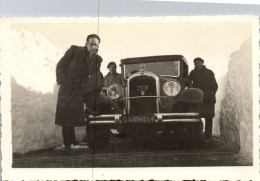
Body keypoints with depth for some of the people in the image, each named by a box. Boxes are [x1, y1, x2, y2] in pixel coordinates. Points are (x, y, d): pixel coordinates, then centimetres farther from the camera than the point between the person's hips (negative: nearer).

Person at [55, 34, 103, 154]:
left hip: (82, 88, 2)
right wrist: (63, 82, -8)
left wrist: (92, 57, -18)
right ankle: (68, 145, 6)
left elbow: (94, 74, -12)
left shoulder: (97, 59, 4)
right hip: (67, 89, -1)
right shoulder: (74, 50, 0)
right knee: (65, 115, -7)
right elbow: (60, 65, 2)